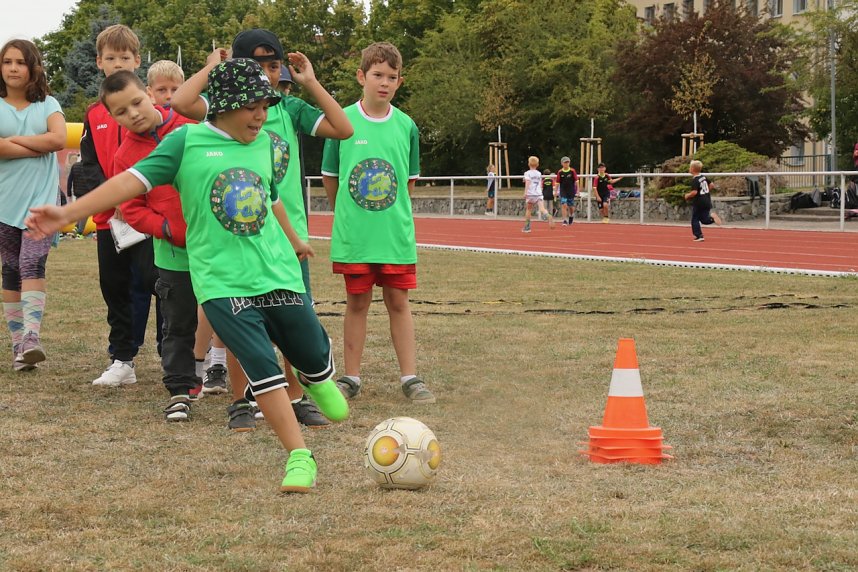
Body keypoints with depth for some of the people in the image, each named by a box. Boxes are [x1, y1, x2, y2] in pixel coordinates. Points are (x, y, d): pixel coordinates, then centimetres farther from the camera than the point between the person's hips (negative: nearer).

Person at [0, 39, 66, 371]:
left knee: (32, 264, -17)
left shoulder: (48, 105, 8)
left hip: (41, 200, -1)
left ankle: (32, 337, -26)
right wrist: (39, 147, -10)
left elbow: (58, 138, -10)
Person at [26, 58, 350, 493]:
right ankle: (299, 457, -5)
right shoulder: (187, 142, -5)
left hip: (279, 275, 5)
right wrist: (68, 212, -20)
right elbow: (134, 179, -11)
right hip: (222, 283, -4)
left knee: (315, 357, 11)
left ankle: (317, 382, 48)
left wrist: (293, 240, 44)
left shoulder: (264, 143, 10)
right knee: (262, 367, -15)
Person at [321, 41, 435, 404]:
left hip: (396, 233, 1)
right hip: (352, 234, -1)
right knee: (357, 303, 6)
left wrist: (390, 213, 11)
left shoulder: (406, 126, 2)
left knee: (398, 302, 5)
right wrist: (346, 216, 10)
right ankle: (351, 378, 13)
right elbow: (329, 177, 5)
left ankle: (410, 377, 9)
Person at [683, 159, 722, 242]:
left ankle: (699, 236, 1)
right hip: (707, 202, 7)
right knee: (704, 219, 14)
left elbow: (694, 192, -26)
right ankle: (712, 217, -16)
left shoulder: (695, 180, -17)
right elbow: (711, 185, 15)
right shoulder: (704, 177, 7)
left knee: (695, 220, 5)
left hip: (698, 203, -7)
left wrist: (687, 195, -9)